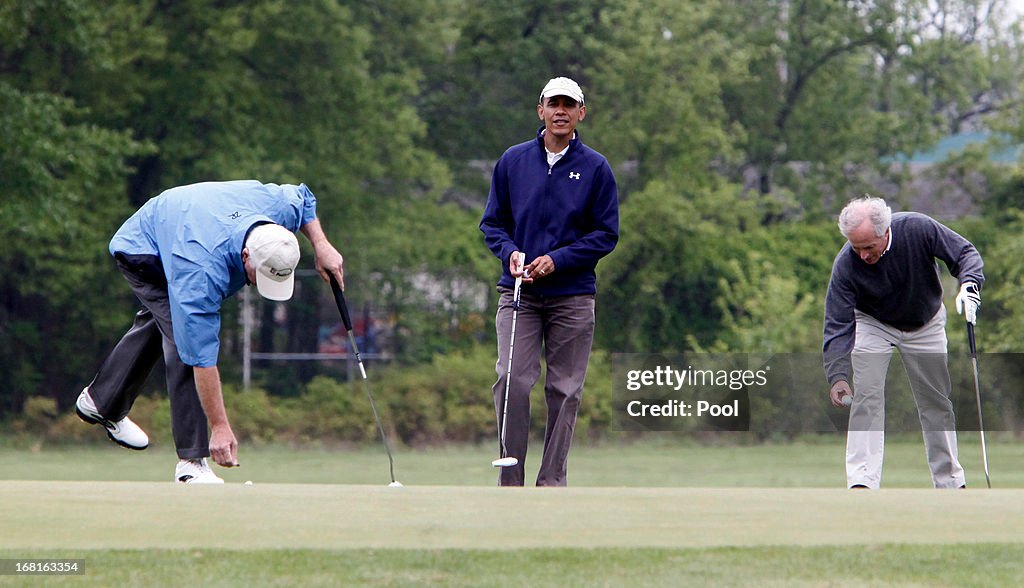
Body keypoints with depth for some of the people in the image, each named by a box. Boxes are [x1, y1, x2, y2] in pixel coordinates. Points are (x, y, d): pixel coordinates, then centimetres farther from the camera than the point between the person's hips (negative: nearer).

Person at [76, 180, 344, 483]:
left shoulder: (281, 207, -32)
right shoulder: (203, 271, -46)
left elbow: (303, 197, -4)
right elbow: (202, 357, -43)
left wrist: (321, 245, -14)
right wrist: (220, 427, -41)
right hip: (141, 251, -8)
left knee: (160, 321, 26)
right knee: (186, 340, -22)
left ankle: (101, 401, 49)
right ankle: (192, 459, -19)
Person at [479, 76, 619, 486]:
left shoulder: (595, 168, 2)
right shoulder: (513, 161, 7)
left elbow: (606, 234, 2)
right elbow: (492, 222, 13)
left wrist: (558, 259, -11)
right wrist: (509, 252, -8)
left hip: (572, 295, 0)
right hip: (519, 294, 0)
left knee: (565, 390, 2)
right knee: (512, 382, -11)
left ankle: (552, 481, 9)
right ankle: (509, 482, -5)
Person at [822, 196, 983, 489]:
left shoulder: (919, 229, -31)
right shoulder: (846, 265, -31)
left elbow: (965, 253, -17)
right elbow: (838, 324, -30)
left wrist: (969, 286, -38)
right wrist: (838, 375, -40)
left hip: (926, 325, 2)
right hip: (873, 324, -1)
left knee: (936, 400, 4)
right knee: (867, 395, -18)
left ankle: (949, 481, 15)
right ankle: (862, 481, -20)